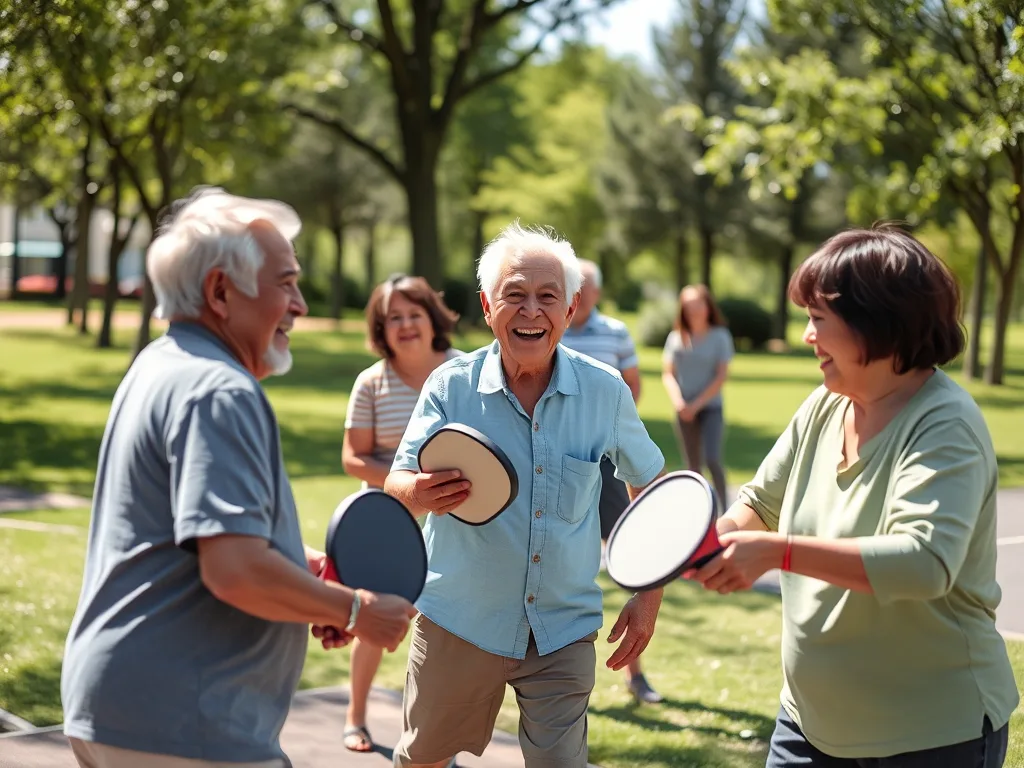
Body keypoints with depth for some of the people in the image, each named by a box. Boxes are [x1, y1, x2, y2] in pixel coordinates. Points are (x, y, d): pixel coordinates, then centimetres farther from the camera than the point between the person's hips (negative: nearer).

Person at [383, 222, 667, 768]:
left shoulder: (605, 391, -6)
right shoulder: (451, 385, -9)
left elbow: (649, 486, 8)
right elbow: (396, 487, -13)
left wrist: (649, 597, 3)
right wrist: (420, 493, -38)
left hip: (564, 632, 0)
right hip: (458, 623, 0)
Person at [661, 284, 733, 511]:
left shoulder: (720, 336, -3)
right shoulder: (676, 338, 5)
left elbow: (721, 376, -6)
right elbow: (668, 374, 6)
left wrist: (697, 404, -11)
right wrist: (678, 401, -11)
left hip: (711, 408, -3)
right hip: (685, 411, 3)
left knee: (712, 459, -17)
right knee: (693, 464, 8)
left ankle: (725, 508, -11)